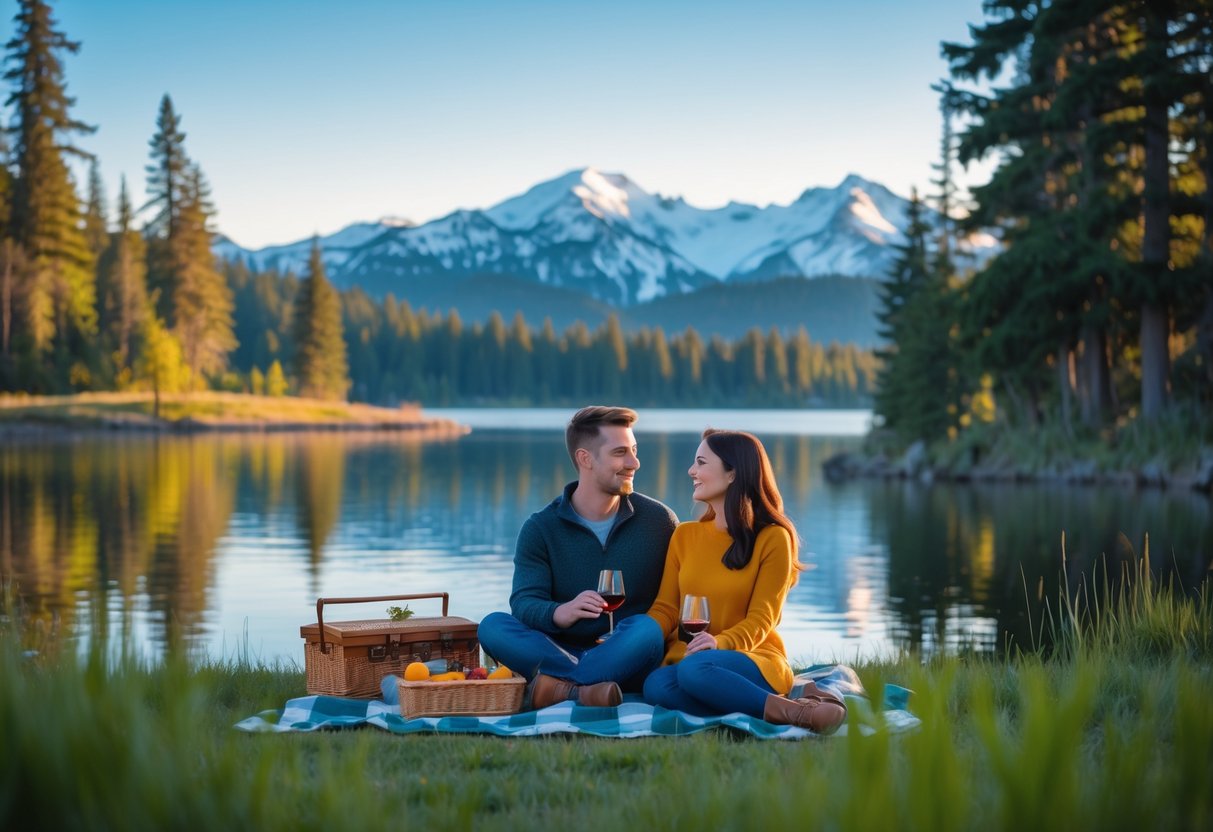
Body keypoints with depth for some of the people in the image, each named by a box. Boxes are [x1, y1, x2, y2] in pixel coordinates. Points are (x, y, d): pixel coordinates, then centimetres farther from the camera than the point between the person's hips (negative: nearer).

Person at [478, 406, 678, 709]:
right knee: (492, 626, -23)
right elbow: (524, 602, -10)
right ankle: (582, 687, -36)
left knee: (645, 628, -33)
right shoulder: (541, 528, 2)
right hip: (560, 648, 1)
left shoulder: (659, 521, 4)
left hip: (627, 658, -1)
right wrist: (559, 613, -34)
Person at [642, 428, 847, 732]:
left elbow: (760, 620, -6)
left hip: (753, 661, -4)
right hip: (684, 658, 4)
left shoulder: (772, 538, 0)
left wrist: (720, 642, -28)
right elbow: (666, 608, 9)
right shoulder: (685, 535, 14)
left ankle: (794, 710, -27)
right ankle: (783, 711, -31)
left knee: (695, 669, -39)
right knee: (656, 686, -34)